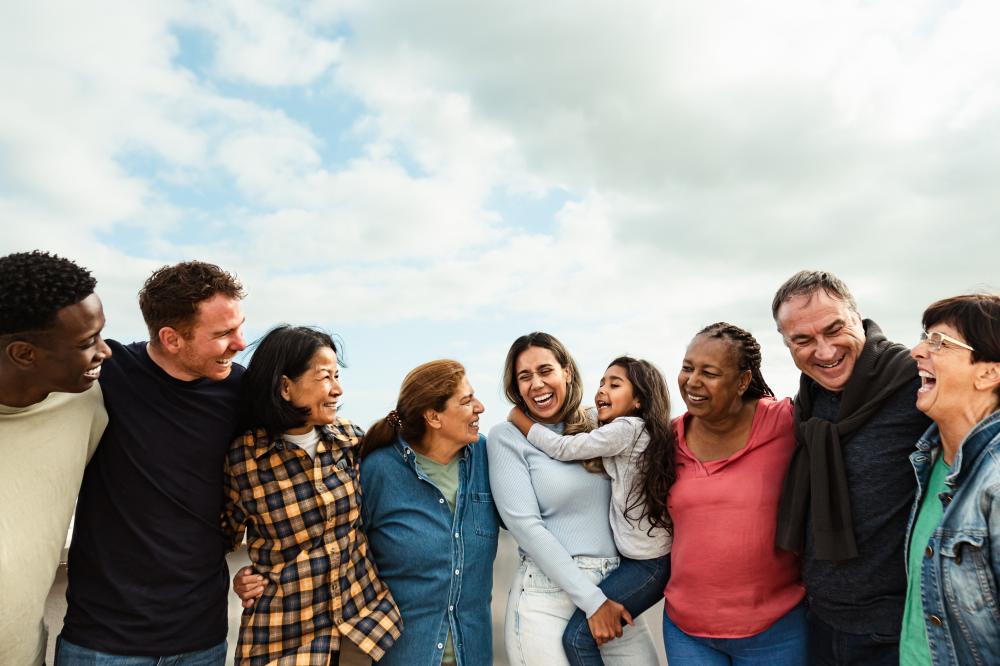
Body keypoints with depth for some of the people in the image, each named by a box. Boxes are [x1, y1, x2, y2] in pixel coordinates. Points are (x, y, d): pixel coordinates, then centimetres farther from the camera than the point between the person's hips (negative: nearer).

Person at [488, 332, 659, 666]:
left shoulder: (595, 430, 7)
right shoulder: (507, 436, -7)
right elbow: (526, 526, -13)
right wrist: (592, 600, -13)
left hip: (614, 588, 4)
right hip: (546, 596, -4)